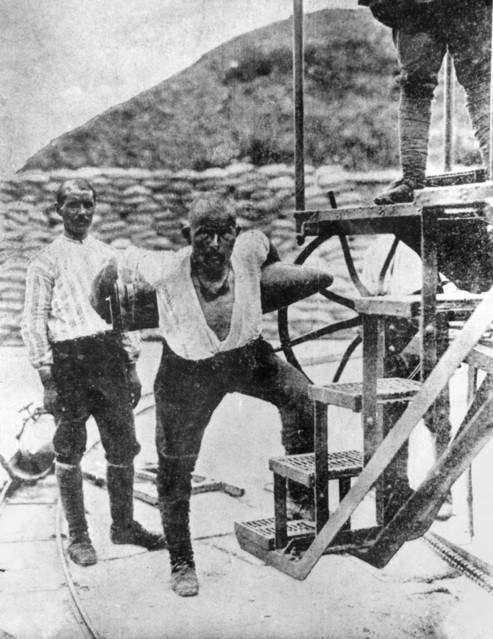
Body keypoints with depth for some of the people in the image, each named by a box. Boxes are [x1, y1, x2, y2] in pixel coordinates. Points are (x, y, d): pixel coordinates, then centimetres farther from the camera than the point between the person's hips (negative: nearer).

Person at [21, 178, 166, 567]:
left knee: (123, 446, 8)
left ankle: (124, 525, 24)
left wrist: (131, 367, 14)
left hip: (109, 354, 4)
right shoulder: (47, 261, 2)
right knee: (70, 451, 4)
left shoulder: (108, 257, 16)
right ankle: (78, 536, 17)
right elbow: (33, 322, -1)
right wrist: (47, 380, -8)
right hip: (68, 358, -4)